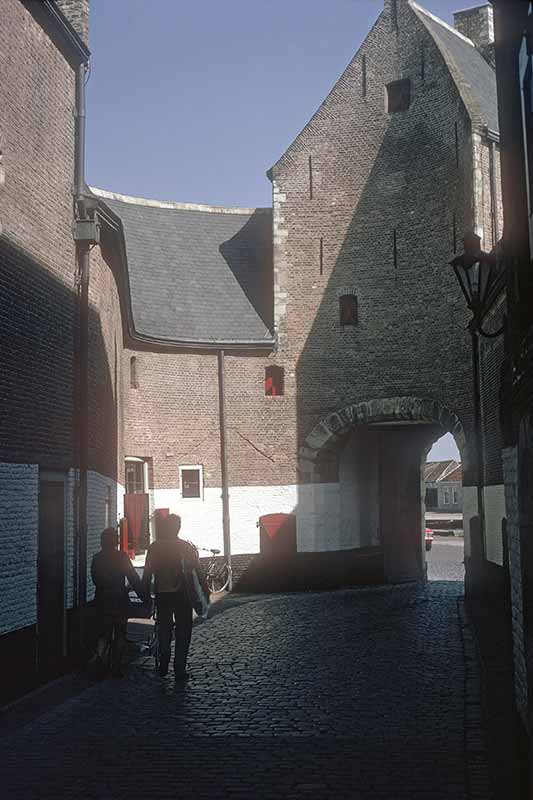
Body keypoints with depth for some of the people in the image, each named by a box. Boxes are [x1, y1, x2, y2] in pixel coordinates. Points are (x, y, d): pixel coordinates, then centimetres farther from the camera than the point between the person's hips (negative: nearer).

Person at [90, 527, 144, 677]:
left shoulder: (96, 558, 1)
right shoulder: (121, 557, -11)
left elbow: (95, 580, 11)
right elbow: (134, 579, -11)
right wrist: (144, 597, -5)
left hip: (102, 601, 3)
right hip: (119, 601, -3)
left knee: (103, 633, 13)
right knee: (120, 635, 9)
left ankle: (99, 657, -11)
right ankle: (117, 668, 10)